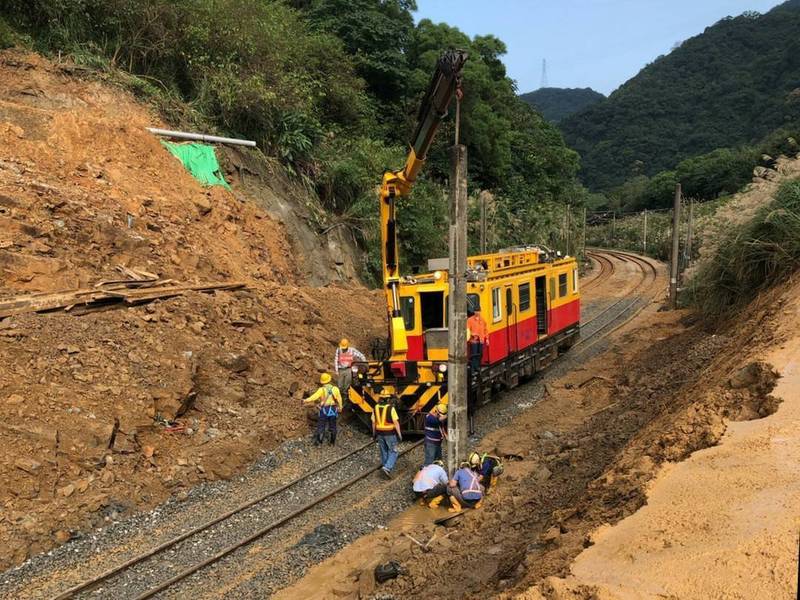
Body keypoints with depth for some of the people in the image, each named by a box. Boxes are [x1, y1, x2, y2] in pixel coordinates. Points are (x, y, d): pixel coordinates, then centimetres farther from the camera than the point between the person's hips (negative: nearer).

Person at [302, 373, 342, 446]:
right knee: (333, 427, 15)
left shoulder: (322, 390, -13)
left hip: (324, 410, -3)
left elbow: (314, 397, -22)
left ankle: (318, 441, 8)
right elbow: (339, 399, 0)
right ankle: (333, 442, 22)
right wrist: (340, 408, 14)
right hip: (333, 410, 3)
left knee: (321, 426, 8)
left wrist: (305, 401, -16)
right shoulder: (335, 389, -5)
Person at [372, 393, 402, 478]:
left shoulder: (375, 408, -2)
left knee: (384, 451, 18)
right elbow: (396, 422, -18)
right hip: (390, 433, -5)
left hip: (380, 433, 5)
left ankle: (385, 467, 26)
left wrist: (374, 433, 17)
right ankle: (387, 468, -12)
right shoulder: (391, 408, -18)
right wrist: (399, 434, -12)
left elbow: (373, 422, 6)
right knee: (393, 452, 5)